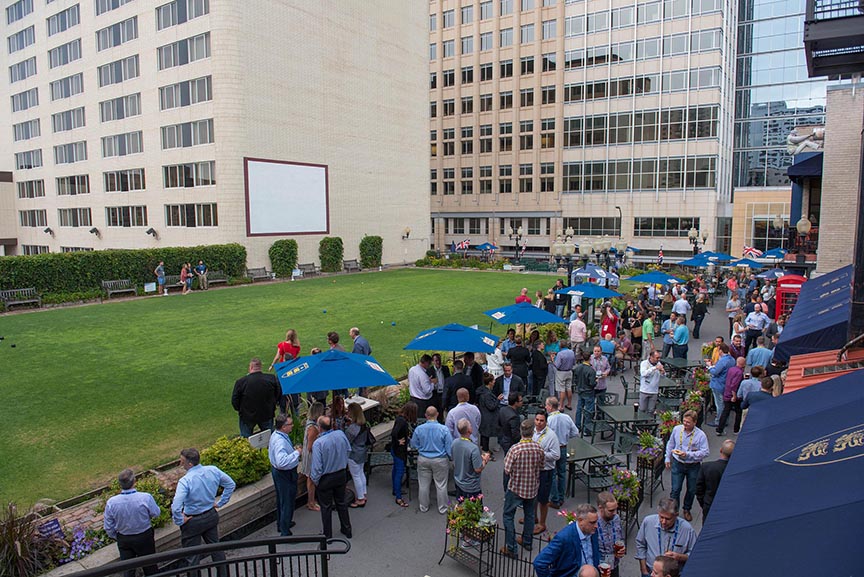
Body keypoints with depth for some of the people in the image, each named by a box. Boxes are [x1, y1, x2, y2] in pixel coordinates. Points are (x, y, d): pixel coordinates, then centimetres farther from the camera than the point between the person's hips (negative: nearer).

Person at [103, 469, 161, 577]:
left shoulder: (111, 503, -22)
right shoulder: (146, 498, -29)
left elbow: (108, 527, -7)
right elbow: (156, 513, -10)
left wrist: (116, 537, 13)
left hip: (123, 539, 2)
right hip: (145, 537, -1)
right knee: (150, 567, 21)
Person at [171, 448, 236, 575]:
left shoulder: (185, 481, -27)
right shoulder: (213, 470, -11)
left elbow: (175, 507, -34)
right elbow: (231, 484, 1)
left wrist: (180, 521, -15)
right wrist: (220, 503, 9)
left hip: (193, 521, -6)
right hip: (212, 516, 6)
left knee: (192, 556, 11)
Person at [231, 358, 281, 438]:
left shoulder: (241, 382, -21)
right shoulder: (272, 379, -16)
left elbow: (234, 401, -11)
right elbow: (279, 396, -3)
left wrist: (240, 410, 9)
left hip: (247, 417, -1)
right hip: (267, 416, 1)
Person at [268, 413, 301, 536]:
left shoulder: (275, 435, 0)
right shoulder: (280, 441, -33)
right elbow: (282, 462, -43)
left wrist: (293, 450, 12)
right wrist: (296, 453, -32)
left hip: (276, 470, 10)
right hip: (285, 474, -10)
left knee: (281, 499, 26)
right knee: (287, 502, 4)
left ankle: (281, 524, 45)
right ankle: (285, 532, 15)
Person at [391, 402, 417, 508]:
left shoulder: (400, 418, 1)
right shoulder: (402, 421, -28)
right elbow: (394, 433, -38)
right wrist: (398, 442, -22)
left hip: (395, 450, 10)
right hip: (399, 450, -10)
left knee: (396, 470, 23)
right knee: (400, 472, -3)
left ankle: (396, 490, 40)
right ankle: (398, 498, 5)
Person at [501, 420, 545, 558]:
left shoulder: (515, 449, -24)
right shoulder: (539, 448, -12)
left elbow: (507, 470, -18)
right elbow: (541, 467, 3)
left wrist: (506, 459, 0)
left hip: (516, 487, -4)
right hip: (532, 487, 4)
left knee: (508, 516, 9)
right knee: (529, 514, 24)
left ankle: (511, 548, 9)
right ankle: (527, 541, 38)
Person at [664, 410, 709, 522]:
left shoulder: (700, 435, -15)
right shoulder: (676, 429, -6)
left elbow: (704, 452, -17)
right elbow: (670, 444, 9)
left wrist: (687, 454, -26)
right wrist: (668, 458, 12)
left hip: (693, 466, -1)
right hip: (677, 463, 1)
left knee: (691, 490, 15)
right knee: (675, 489, 0)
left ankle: (687, 510, 38)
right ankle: (673, 510, 17)